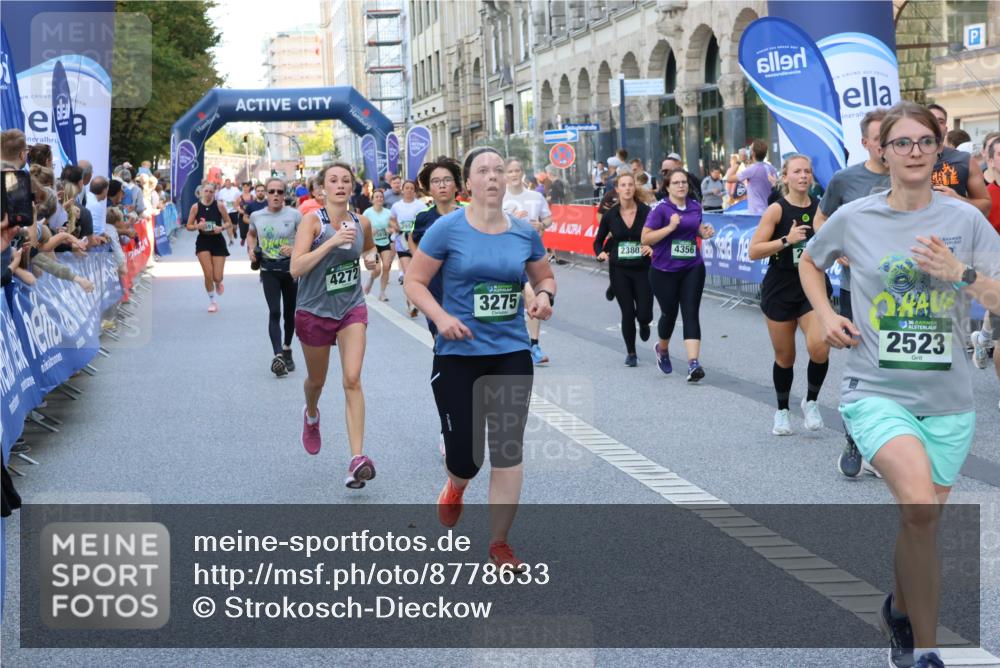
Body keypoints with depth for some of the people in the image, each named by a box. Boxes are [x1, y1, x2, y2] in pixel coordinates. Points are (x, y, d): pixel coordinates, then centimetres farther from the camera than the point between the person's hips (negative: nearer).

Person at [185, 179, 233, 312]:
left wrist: (221, 228, -18)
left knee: (217, 277, -3)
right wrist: (197, 226, -19)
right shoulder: (196, 207, -4)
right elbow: (189, 226, 1)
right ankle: (212, 302, 12)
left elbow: (229, 224, 1)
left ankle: (218, 283, 37)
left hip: (218, 242, 0)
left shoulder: (219, 205, -5)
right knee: (208, 274, -9)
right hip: (203, 242, 0)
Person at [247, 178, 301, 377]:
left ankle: (287, 349, 34)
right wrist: (251, 249, 5)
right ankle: (278, 355, -21)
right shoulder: (256, 216, 3)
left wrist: (294, 249, -21)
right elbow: (251, 234, 23)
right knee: (274, 312, -13)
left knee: (289, 312, 12)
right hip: (268, 270, 0)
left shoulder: (294, 215, -7)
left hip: (291, 268, 0)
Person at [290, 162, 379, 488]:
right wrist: (332, 241, -29)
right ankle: (311, 415, 54)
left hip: (351, 308, 1)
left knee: (352, 380, -14)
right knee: (317, 380, 17)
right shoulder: (312, 220, -13)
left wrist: (371, 257, 0)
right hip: (314, 310, -1)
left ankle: (357, 458, -19)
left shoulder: (361, 222, 0)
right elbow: (296, 268, -22)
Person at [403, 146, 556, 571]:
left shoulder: (524, 233, 2)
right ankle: (455, 486, 41)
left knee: (508, 450, 0)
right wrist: (441, 316, -20)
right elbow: (414, 282, -4)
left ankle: (499, 543, 14)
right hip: (458, 355, -2)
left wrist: (544, 296, -6)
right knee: (465, 454, 1)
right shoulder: (448, 229, -7)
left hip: (511, 354, 2)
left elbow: (544, 278, 17)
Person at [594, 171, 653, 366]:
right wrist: (601, 253, -8)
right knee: (627, 312, -1)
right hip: (619, 270, 1)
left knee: (644, 313, -3)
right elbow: (598, 241, 11)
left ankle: (644, 324, 37)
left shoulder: (646, 212, -6)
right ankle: (631, 353, 19)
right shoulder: (610, 215, -1)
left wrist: (653, 248, -22)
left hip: (643, 269, -1)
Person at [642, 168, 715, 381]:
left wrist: (704, 232, 3)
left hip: (692, 269, 3)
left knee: (691, 313, -9)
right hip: (664, 271, -3)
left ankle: (693, 363, -16)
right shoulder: (661, 208, -10)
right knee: (669, 313, 11)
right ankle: (662, 349, 42)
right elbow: (645, 238, -13)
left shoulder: (695, 207, 6)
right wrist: (670, 227, -23)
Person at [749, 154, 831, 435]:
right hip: (780, 289, -2)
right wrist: (786, 240, -23)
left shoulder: (820, 207, 1)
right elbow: (754, 251, -13)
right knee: (785, 356, 8)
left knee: (819, 347, -18)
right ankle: (782, 411, 29)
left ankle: (811, 402, 7)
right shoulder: (777, 210, -8)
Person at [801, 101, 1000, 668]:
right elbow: (809, 261, 19)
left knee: (922, 524, 13)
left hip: (947, 399, 2)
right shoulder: (854, 218, 0)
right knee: (920, 506, -25)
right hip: (878, 392, -2)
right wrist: (826, 316, 4)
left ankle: (901, 611, 43)